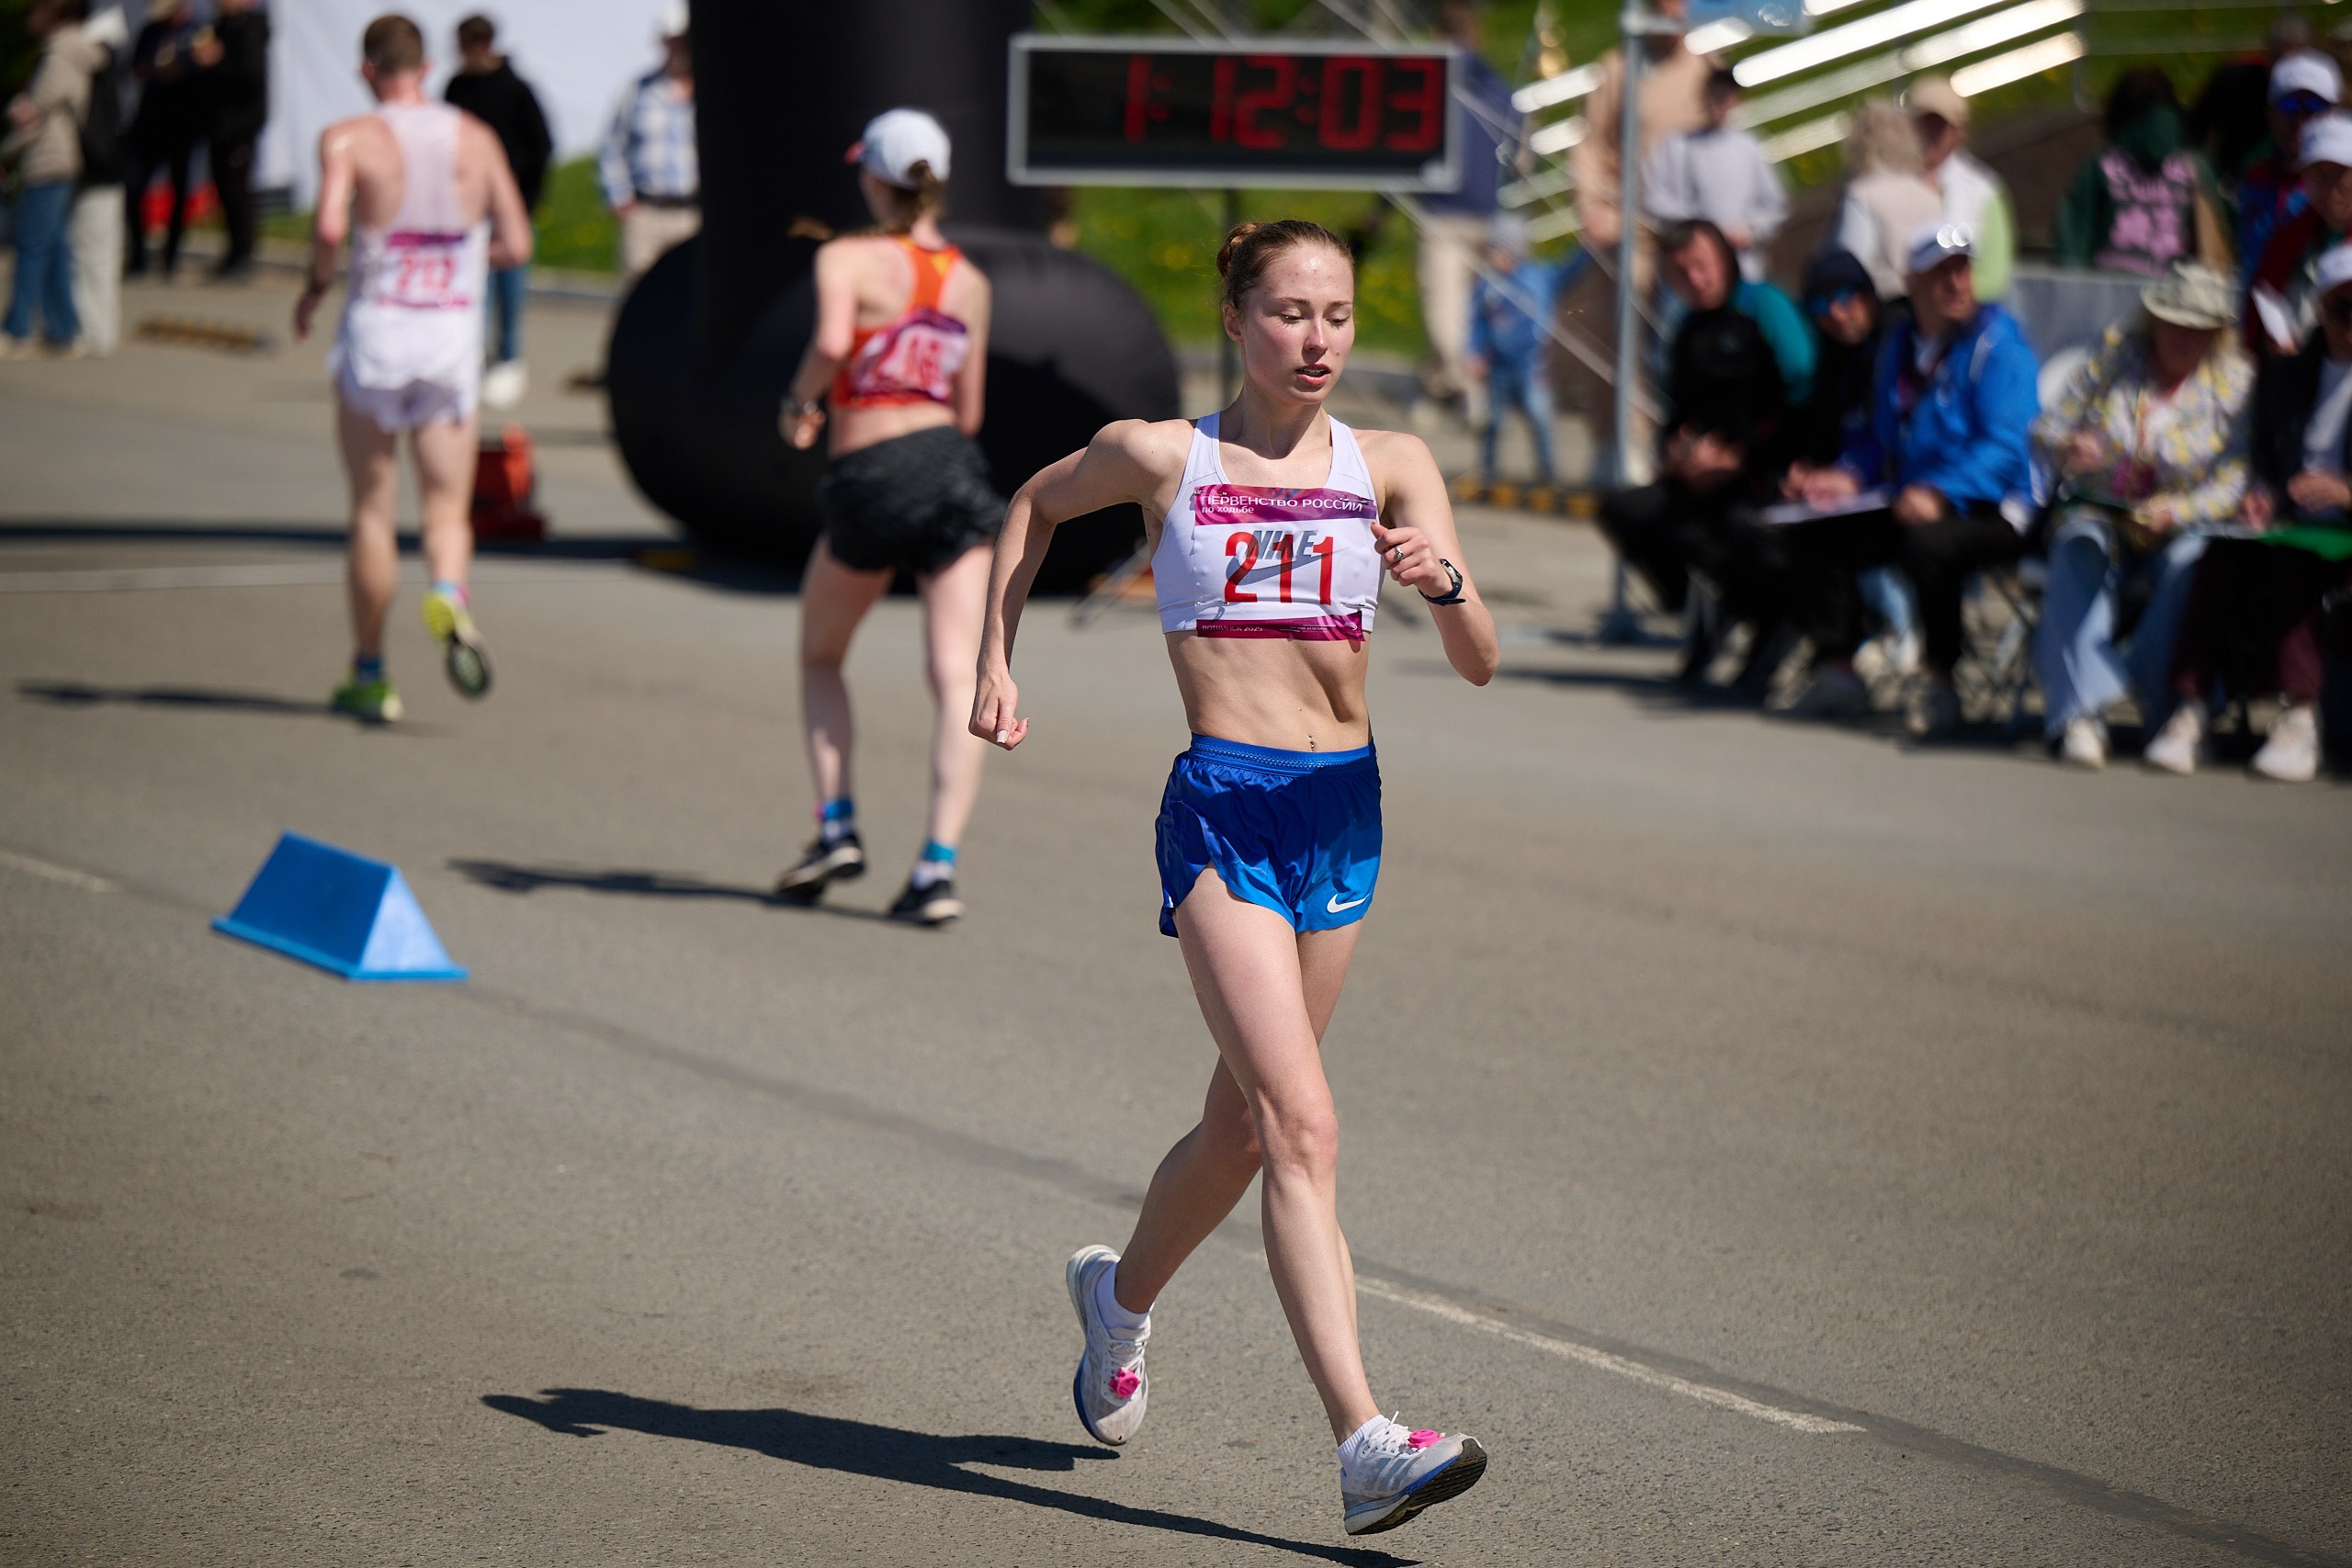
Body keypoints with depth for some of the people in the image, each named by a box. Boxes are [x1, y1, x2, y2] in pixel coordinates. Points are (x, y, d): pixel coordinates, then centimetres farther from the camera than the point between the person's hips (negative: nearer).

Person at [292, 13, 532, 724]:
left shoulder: (348, 139, -7)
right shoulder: (476, 139, 3)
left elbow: (329, 227, -21)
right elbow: (516, 245, 2)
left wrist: (314, 285, -2)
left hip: (376, 327, -2)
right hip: (455, 335, 2)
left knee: (372, 510, 9)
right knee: (447, 507, 7)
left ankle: (370, 673, 14)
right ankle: (449, 594, -26)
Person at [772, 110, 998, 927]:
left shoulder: (848, 259, -4)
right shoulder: (972, 283, 12)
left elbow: (831, 342, -25)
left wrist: (798, 402, -6)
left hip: (868, 481, -3)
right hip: (954, 471, 3)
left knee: (820, 657, 21)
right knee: (957, 676, -5)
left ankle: (837, 829, 13)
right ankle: (939, 866, -16)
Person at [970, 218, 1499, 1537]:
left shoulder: (1390, 467, 5)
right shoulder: (1163, 456, 2)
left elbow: (1481, 665, -2)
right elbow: (1037, 505, 23)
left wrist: (1444, 583, -23)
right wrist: (997, 662, 17)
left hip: (1344, 811, 4)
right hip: (1224, 804, -4)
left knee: (1245, 1123, 17)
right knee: (1302, 1127, -17)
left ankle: (1124, 1293, 47)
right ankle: (1366, 1444, -25)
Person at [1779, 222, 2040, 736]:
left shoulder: (1997, 341, -11)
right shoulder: (1900, 345, 14)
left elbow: (2008, 445, -20)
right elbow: (1879, 437, 25)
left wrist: (1940, 494, -32)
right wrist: (1849, 477, 3)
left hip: (1994, 513, -8)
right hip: (1912, 502, 8)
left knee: (1928, 543, -37)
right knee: (1815, 535, -6)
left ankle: (1941, 683, -20)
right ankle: (1837, 671, 5)